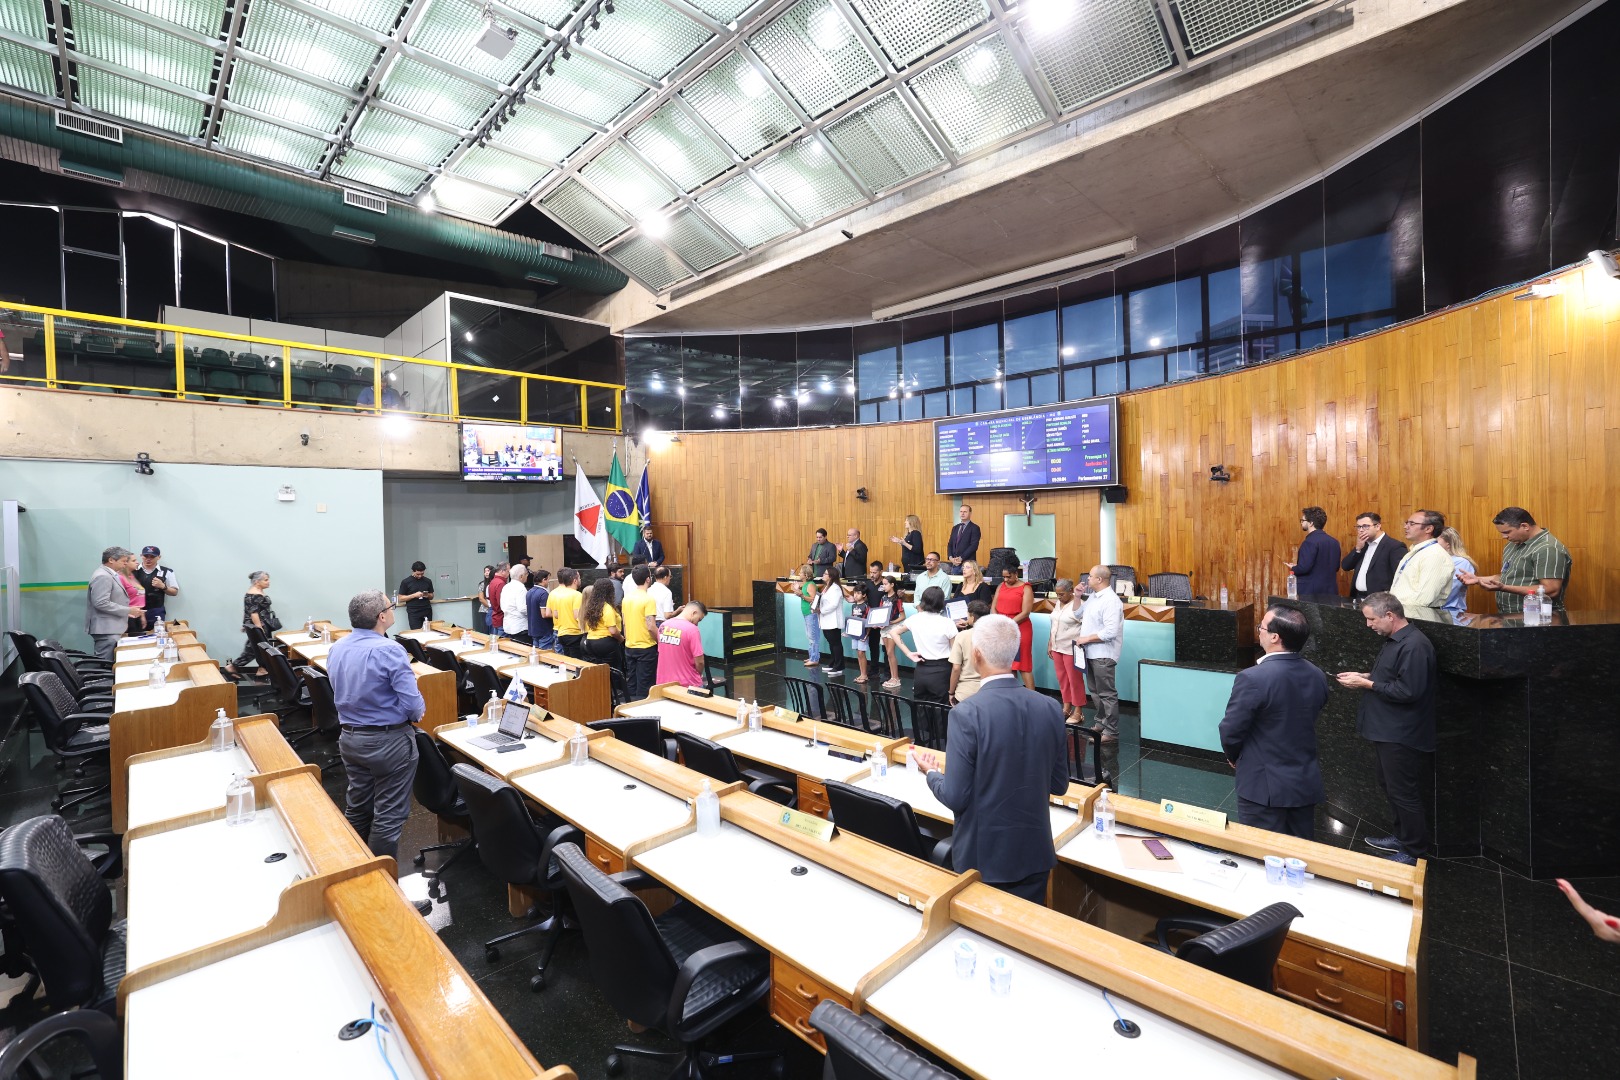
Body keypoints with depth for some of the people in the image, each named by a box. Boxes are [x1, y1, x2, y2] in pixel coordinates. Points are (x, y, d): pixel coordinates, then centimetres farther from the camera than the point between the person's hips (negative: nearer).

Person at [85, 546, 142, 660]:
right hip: (106, 629, -10)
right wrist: (128, 611, -18)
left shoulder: (109, 574, 14)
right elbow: (101, 603, -23)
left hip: (112, 628, 10)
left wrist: (126, 612, 18)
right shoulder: (102, 576, -16)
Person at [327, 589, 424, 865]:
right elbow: (413, 705, -23)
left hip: (349, 738, 8)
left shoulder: (336, 649, 2)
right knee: (388, 816, 4)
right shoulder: (389, 651, -23)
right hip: (388, 741, -8)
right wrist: (418, 711, -3)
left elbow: (345, 691, 15)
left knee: (356, 808, 22)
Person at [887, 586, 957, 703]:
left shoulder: (915, 619, 0)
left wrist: (908, 653, 5)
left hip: (921, 670, 4)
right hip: (941, 671, -4)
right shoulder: (947, 623, -11)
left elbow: (893, 632, 9)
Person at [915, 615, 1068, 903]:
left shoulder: (967, 714, -24)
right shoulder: (1050, 708, -9)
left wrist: (932, 773, 1)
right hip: (1034, 853, 4)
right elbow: (1059, 785, 2)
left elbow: (955, 797, -19)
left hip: (983, 856, -4)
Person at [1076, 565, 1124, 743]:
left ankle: (1111, 733, 6)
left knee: (1106, 694, -2)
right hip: (1090, 653, 9)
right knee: (1095, 691, 18)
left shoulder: (1111, 601, -19)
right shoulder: (1093, 596, 10)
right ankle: (1101, 723, 30)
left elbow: (1110, 632, -26)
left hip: (1103, 654, -9)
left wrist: (1086, 638, -18)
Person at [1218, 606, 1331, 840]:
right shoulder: (1318, 676, -2)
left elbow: (1230, 730, -17)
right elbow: (1308, 720, 9)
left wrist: (1234, 758, 3)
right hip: (1307, 783, 7)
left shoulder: (1253, 678, -24)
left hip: (1264, 787, -6)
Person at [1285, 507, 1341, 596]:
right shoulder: (1334, 541, 10)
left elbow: (1304, 568, -22)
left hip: (1310, 592, -8)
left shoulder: (1310, 541, -16)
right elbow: (1336, 567, 16)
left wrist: (1293, 568, -2)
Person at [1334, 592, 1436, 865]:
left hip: (1402, 737, -10)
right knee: (1390, 787, 21)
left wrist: (1366, 684, -18)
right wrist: (1364, 676, 6)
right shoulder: (1394, 640, 10)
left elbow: (1408, 691, -25)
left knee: (1403, 793, 3)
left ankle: (1414, 852, 17)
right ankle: (1402, 837, 36)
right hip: (1387, 731, 10)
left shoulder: (1414, 646, -22)